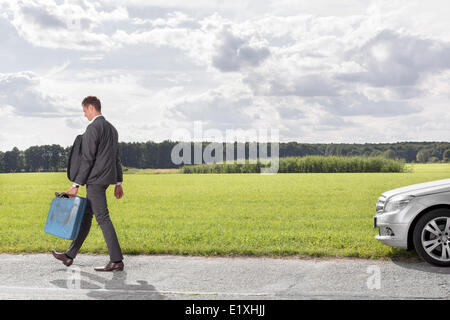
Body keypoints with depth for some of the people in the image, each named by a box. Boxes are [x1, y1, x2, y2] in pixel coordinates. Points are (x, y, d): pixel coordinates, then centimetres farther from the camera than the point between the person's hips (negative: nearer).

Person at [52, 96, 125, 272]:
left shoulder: (93, 128, -13)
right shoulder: (111, 128, 17)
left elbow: (87, 159, -17)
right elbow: (117, 158, 18)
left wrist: (76, 185, -14)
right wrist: (118, 183, 21)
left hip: (96, 179, -10)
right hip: (106, 178, 10)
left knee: (102, 217, -7)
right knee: (86, 215, 14)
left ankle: (116, 260, -5)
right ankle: (70, 255, 22)